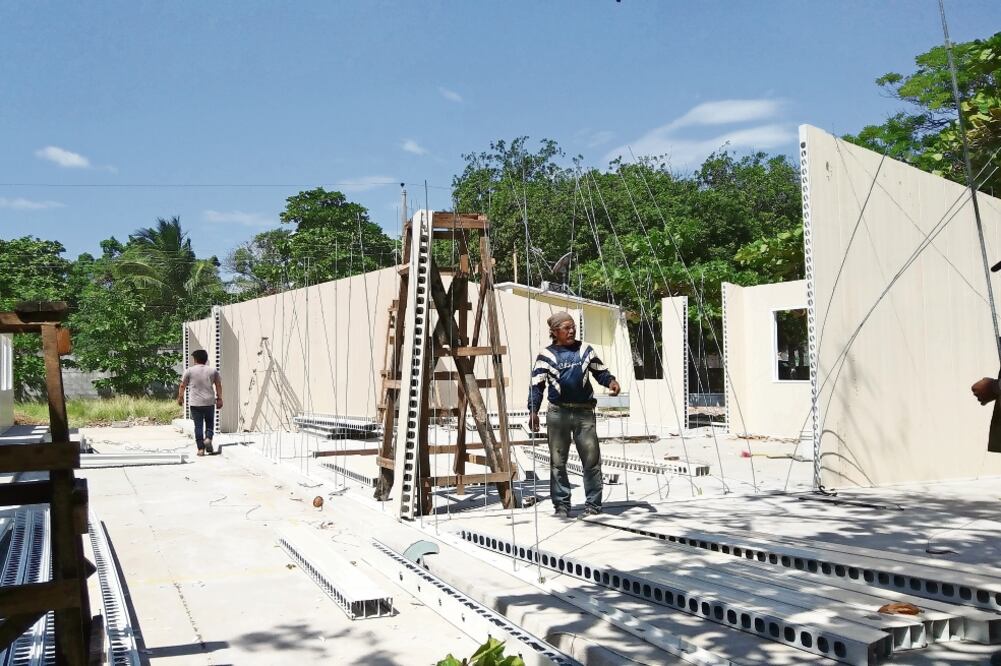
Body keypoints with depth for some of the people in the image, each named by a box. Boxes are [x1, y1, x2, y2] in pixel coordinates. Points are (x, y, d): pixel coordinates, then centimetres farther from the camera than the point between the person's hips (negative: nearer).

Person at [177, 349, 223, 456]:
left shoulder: (189, 371, 0)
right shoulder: (213, 370, 4)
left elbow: (182, 385, 4)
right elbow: (218, 385, 4)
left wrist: (180, 397, 18)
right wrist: (219, 399, 10)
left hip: (195, 403, -1)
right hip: (209, 402, 1)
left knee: (198, 426, 4)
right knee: (210, 423, 14)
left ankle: (201, 448, 3)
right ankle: (208, 438, -11)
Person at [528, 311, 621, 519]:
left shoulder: (585, 349, 9)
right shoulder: (546, 355, 2)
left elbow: (600, 371, 14)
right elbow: (537, 385, 0)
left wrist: (611, 381, -8)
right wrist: (533, 410, -11)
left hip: (584, 412, 1)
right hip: (558, 413, -1)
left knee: (591, 458, 0)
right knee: (558, 461, 4)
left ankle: (593, 504, 10)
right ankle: (561, 505, 14)